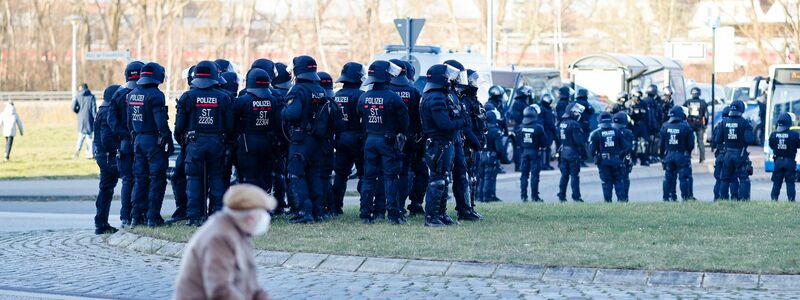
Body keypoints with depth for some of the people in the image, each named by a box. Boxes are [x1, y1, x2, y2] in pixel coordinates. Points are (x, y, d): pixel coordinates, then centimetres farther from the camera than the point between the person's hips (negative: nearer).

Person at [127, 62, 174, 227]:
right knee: (157, 178, -2)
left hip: (138, 140, 7)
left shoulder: (132, 94, 9)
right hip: (154, 140, -7)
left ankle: (136, 216, 12)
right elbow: (161, 121, -18)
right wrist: (168, 141, -13)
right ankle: (153, 217, -4)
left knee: (140, 178, 13)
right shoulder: (155, 95, -15)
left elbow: (129, 121, 13)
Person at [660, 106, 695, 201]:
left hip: (668, 155, 4)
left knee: (669, 177, 11)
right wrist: (688, 152, 12)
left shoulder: (665, 126, -1)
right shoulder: (686, 127, -11)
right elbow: (691, 144, -7)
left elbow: (661, 143, 5)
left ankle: (667, 197, 13)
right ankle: (686, 196, 3)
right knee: (684, 177, 2)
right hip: (682, 155, -4)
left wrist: (664, 152, 18)